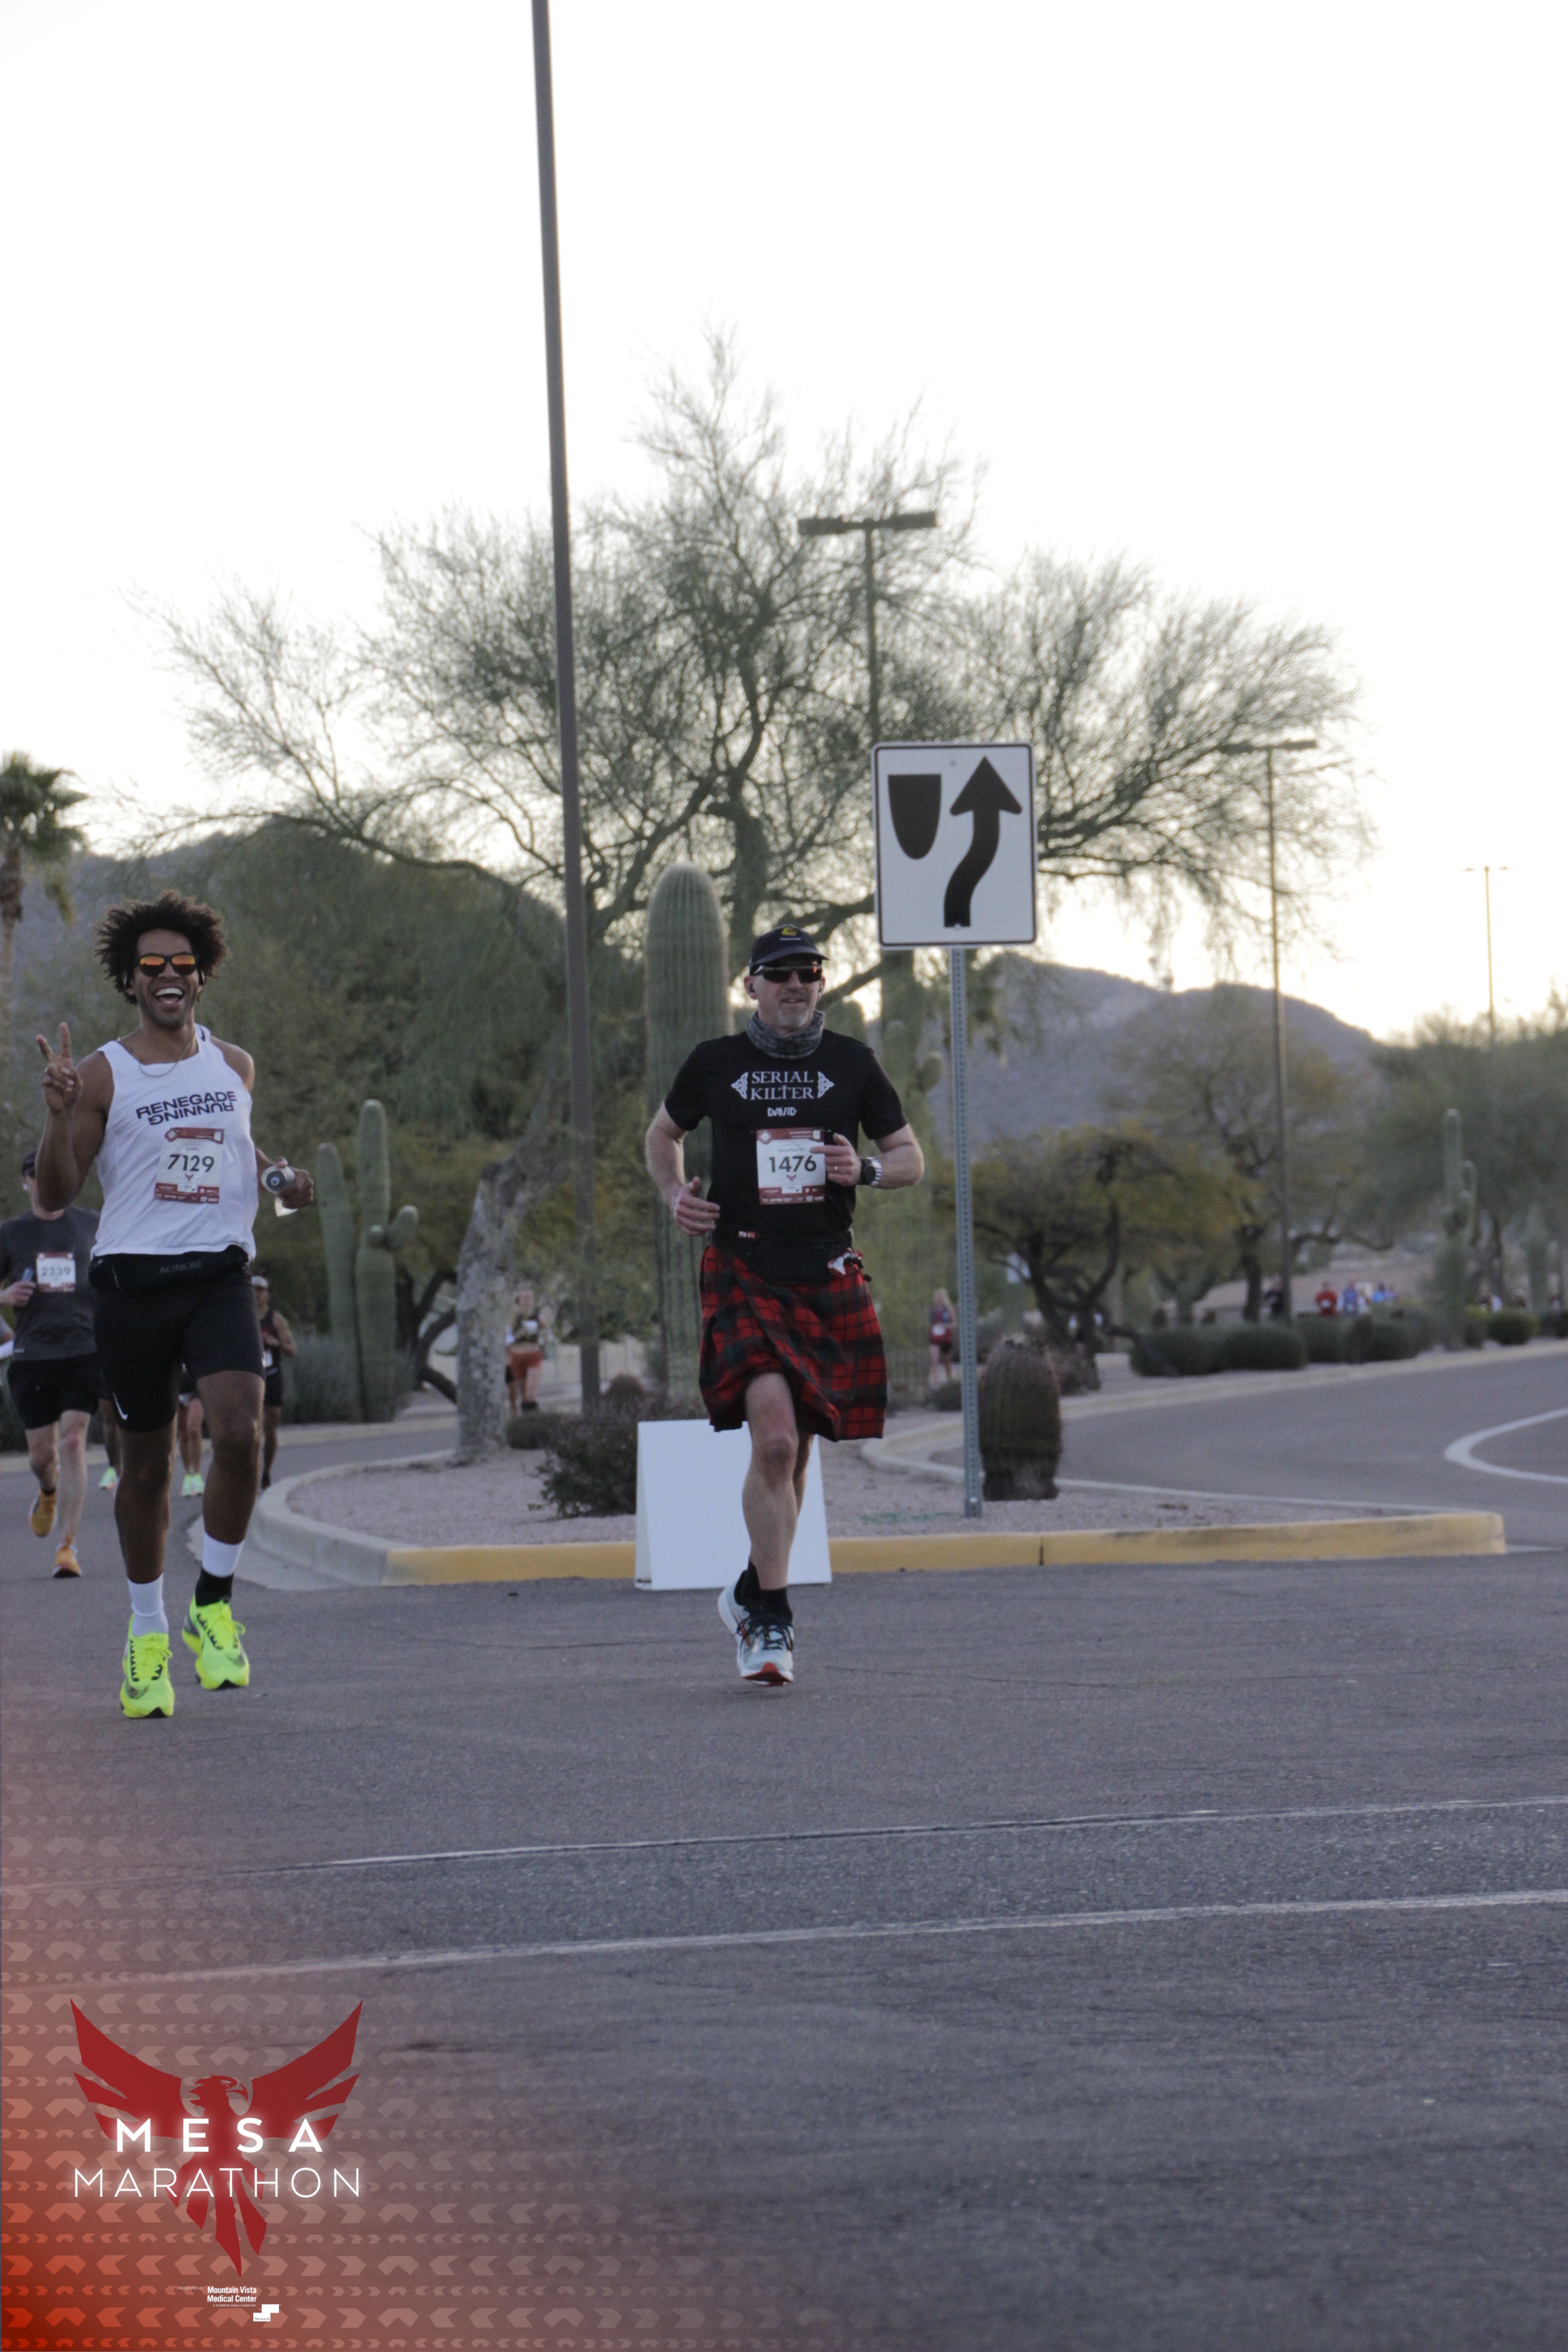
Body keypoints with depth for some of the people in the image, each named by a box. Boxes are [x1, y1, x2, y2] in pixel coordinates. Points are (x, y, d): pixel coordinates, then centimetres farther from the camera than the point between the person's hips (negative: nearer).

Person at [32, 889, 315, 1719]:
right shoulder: (103, 1075, -1)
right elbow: (56, 1195, -4)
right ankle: (147, 1633, 23)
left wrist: (278, 1176, 11)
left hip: (219, 1276, 2)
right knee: (145, 1462, 7)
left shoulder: (235, 1067, 12)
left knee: (239, 1431, -20)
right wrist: (58, 1116, -20)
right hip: (132, 1278, -2)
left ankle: (213, 1604, -3)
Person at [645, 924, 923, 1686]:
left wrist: (866, 1170, -9)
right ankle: (771, 1620, -10)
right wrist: (675, 1194, 2)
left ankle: (752, 1594, 32)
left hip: (828, 1276, 3)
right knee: (774, 1438, -19)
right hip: (743, 1270, -3)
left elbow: (911, 1158, 12)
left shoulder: (851, 1063, 6)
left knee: (792, 1450, 10)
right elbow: (663, 1132, 21)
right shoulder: (715, 1064, 3)